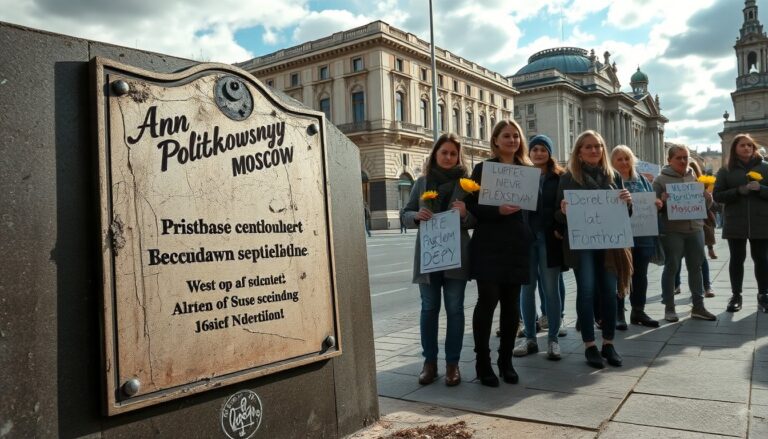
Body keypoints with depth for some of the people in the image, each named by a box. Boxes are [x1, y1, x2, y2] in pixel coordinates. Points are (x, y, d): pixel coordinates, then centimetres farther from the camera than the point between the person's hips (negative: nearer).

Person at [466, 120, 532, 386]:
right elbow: (472, 206, -4)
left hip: (517, 245, 4)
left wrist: (534, 234, 1)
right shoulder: (482, 169, 3)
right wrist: (498, 210, -19)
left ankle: (506, 360, 18)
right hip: (489, 245, -3)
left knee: (511, 303, 6)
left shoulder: (528, 170, 13)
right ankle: (482, 362, 5)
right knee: (488, 300, -6)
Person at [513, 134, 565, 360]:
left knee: (550, 289, 3)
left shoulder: (559, 177, 4)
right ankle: (530, 338, 17)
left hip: (549, 238, -1)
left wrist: (561, 230, -15)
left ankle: (553, 339, 13)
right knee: (527, 288, 6)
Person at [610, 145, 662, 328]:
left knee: (641, 275, 13)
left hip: (643, 236, 5)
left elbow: (653, 201, 17)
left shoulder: (642, 180, 12)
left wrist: (658, 204, -4)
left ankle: (638, 311, 25)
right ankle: (618, 314, 11)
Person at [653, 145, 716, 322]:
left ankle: (698, 306, 20)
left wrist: (708, 198, -5)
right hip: (672, 231, -5)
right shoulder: (661, 180, -3)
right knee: (671, 268, 1)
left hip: (695, 229, 5)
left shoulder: (694, 178, 12)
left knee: (696, 267, 10)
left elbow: (705, 205, 17)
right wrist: (662, 200, -25)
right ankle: (669, 308, 10)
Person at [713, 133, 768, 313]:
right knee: (737, 259, 6)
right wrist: (739, 191, -14)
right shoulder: (726, 170, 5)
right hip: (735, 224, 0)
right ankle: (735, 295, 13)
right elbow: (717, 195, 0)